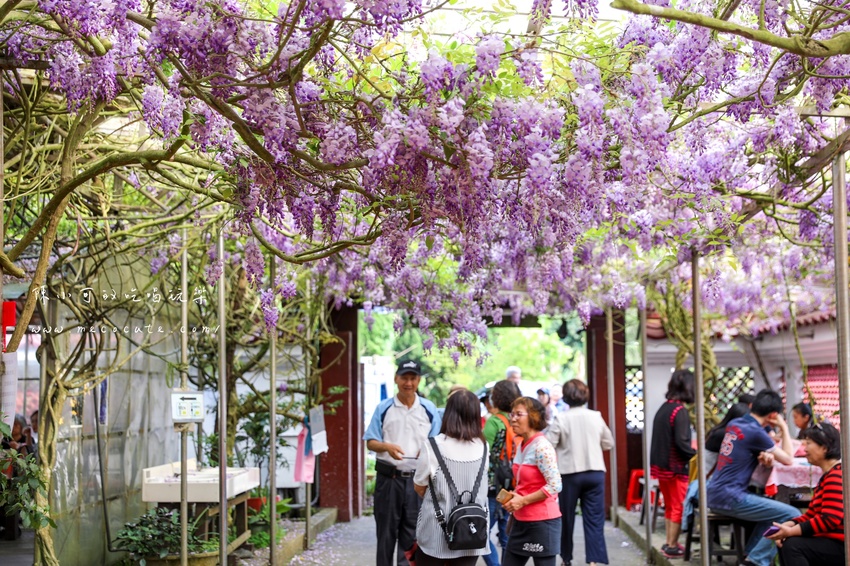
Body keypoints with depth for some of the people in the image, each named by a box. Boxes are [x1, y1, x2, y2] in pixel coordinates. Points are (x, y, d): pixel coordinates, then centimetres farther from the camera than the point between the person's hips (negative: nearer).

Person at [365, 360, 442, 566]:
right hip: (388, 477, 0)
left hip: (418, 478, 0)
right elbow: (370, 442, 3)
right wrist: (387, 446, -18)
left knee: (412, 532, 4)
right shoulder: (384, 408, 3)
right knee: (386, 530, 6)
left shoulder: (429, 409, 5)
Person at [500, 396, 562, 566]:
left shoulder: (542, 447, -16)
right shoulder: (521, 446, 10)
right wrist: (513, 497, 4)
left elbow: (555, 485, -22)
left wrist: (523, 501, -18)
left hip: (542, 522, -9)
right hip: (521, 521, 9)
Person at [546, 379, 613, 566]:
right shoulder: (596, 417, 1)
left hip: (570, 473, -2)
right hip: (595, 472, 2)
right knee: (594, 519, 2)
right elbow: (608, 443, 10)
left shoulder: (561, 419, -9)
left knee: (567, 517, 13)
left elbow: (548, 445, -11)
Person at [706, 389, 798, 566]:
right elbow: (788, 459, -4)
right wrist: (783, 427, 5)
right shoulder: (755, 432, -13)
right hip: (730, 498, -9)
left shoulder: (733, 424, 11)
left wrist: (765, 455, 5)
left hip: (715, 495, 9)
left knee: (772, 509, 25)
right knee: (791, 515, -10)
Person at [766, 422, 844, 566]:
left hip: (842, 547, -11)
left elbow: (830, 520, -26)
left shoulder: (837, 476, -16)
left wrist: (790, 532, -24)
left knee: (793, 545, -22)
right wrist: (787, 526, -4)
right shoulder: (828, 475, 19)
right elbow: (812, 514, 15)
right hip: (831, 542, 11)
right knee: (785, 543, 7)